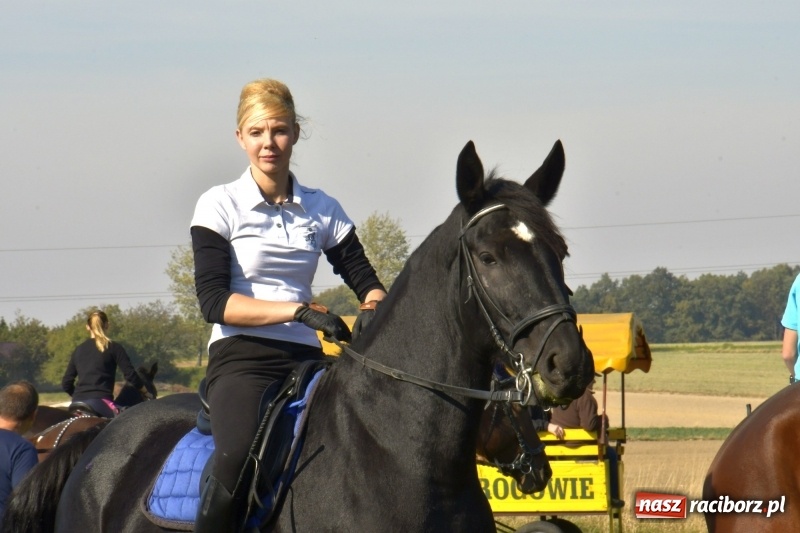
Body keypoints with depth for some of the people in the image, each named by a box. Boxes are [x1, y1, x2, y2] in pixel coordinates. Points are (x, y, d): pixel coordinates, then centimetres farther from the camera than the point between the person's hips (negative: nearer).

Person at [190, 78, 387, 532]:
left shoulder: (322, 210, 13)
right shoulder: (220, 206, 2)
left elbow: (367, 282, 15)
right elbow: (214, 301, -7)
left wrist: (373, 312, -10)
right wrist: (299, 311, -18)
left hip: (306, 359, 4)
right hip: (242, 358, -4)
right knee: (240, 457, -35)